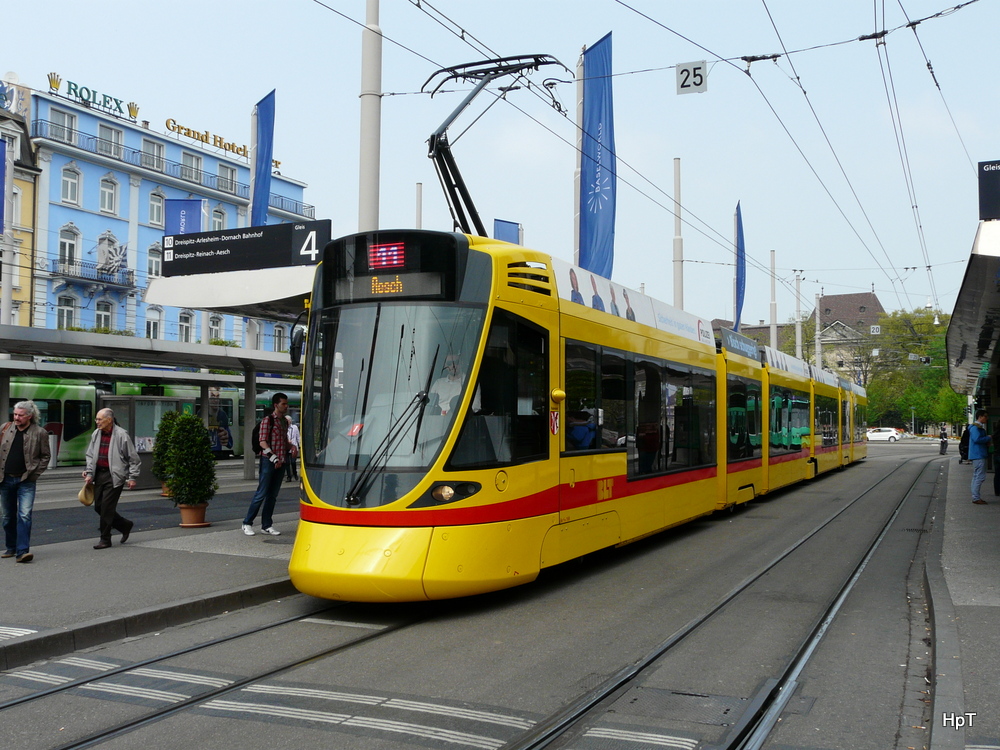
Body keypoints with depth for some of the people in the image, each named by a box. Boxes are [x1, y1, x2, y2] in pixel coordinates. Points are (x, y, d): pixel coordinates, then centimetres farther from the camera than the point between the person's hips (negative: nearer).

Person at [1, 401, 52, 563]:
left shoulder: (40, 433, -4)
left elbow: (45, 456, 4)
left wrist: (35, 473, -5)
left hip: (26, 481, -3)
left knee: (24, 516, -13)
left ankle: (22, 551, -14)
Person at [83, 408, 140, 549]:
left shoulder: (121, 435, -10)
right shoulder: (96, 434, 9)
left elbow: (133, 457, -5)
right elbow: (90, 455, 17)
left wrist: (132, 477, -6)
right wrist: (89, 473, 7)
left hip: (114, 476, -7)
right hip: (99, 474, 7)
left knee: (107, 507, -8)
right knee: (98, 506, 8)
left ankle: (105, 540, 4)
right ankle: (125, 525, 26)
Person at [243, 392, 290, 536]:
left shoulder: (284, 421, 16)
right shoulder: (267, 420, -7)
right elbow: (263, 442, -13)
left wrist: (292, 448, 5)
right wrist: (273, 458, -22)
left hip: (281, 462, 7)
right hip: (268, 461, -7)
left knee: (273, 495, 9)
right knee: (261, 494, -5)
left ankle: (266, 525, 15)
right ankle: (247, 523, 5)